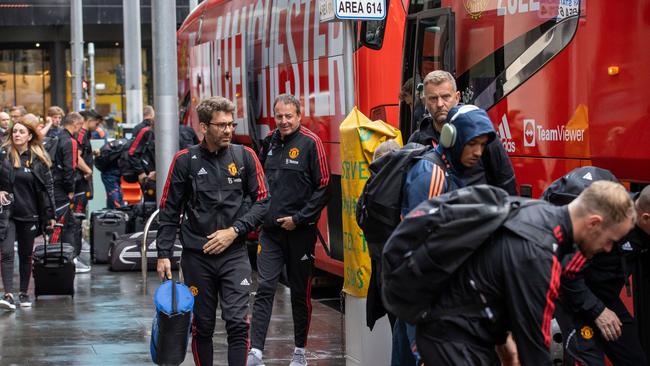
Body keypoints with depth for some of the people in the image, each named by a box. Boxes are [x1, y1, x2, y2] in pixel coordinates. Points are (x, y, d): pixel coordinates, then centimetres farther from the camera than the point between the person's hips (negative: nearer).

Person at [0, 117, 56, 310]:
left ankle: (24, 293, 23)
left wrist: (49, 214, 2)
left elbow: (48, 187, 4)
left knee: (26, 255, 11)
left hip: (29, 214, 1)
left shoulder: (39, 158, 1)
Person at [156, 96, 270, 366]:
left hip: (234, 253, 0)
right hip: (196, 255, 0)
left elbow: (262, 201, 2)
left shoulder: (245, 156, 2)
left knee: (238, 322, -11)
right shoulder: (185, 160, -1)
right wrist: (163, 253, -2)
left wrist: (234, 230, -9)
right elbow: (169, 210, 3)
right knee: (202, 326, 8)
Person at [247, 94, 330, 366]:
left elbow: (323, 187, -9)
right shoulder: (270, 141, 8)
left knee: (300, 291, 8)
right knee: (264, 288, -5)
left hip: (300, 231, -4)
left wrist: (299, 218, -13)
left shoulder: (310, 142, -8)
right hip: (270, 230, 4)